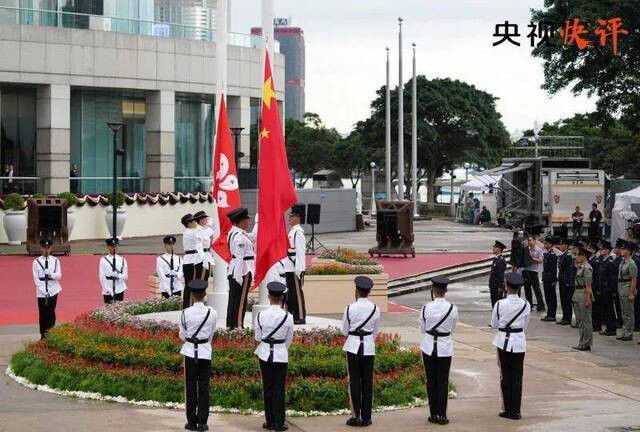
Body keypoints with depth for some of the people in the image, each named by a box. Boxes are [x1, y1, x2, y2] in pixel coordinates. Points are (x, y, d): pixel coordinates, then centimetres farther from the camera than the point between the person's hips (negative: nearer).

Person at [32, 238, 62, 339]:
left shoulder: (55, 261, 4)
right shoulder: (36, 262, 1)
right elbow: (36, 279, -2)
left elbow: (59, 276, 0)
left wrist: (50, 274, -20)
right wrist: (43, 290, -10)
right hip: (41, 292, 0)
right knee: (43, 313, 1)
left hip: (53, 290, 0)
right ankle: (43, 335, 7)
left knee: (51, 312, -1)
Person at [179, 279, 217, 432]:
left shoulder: (186, 313, -10)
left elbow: (182, 335, 1)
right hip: (205, 352, 1)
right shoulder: (212, 313, -7)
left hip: (190, 352, -1)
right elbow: (211, 334, 5)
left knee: (190, 387, 7)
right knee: (204, 388, 6)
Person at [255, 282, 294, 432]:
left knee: (268, 388, 10)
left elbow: (258, 338, 0)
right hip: (281, 354, -1)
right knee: (279, 389, 4)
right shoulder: (288, 317, -11)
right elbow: (289, 339, 0)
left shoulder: (261, 315, -10)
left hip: (265, 354, 1)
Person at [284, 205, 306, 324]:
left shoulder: (298, 232, -14)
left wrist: (299, 270, -21)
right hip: (289, 269, 10)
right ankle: (291, 316, 21)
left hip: (296, 269, -10)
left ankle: (300, 317, 1)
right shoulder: (292, 231, 16)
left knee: (297, 293, -4)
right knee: (290, 292, 14)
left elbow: (300, 252, -18)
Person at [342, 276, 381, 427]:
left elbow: (344, 330, 0)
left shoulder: (350, 308, -10)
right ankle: (366, 417, 9)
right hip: (369, 346, 2)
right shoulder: (375, 309, -2)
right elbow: (376, 331, 7)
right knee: (367, 381, 6)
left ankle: (356, 416, 4)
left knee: (354, 380, 4)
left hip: (353, 346, -2)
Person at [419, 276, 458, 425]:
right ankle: (442, 415, 6)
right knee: (443, 382, 6)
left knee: (431, 381, 10)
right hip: (445, 347, 0)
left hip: (428, 347, 1)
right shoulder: (453, 309, -11)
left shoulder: (426, 308, -11)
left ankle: (434, 414, 14)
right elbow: (452, 329, 4)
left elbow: (422, 329, 2)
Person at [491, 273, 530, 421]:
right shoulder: (525, 305, -7)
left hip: (504, 341, -1)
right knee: (517, 377, 6)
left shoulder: (500, 304, -13)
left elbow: (494, 324, 0)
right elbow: (525, 324, 5)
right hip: (519, 342, 1)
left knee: (505, 376, 8)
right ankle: (515, 411, 8)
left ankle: (507, 410, 12)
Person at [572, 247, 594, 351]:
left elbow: (588, 286, -18)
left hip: (584, 294, -10)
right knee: (579, 320, 14)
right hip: (577, 294, 10)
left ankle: (586, 343, 2)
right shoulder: (580, 267, 11)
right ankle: (582, 342, 21)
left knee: (585, 320, -3)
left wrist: (587, 299, -20)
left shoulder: (587, 268, -16)